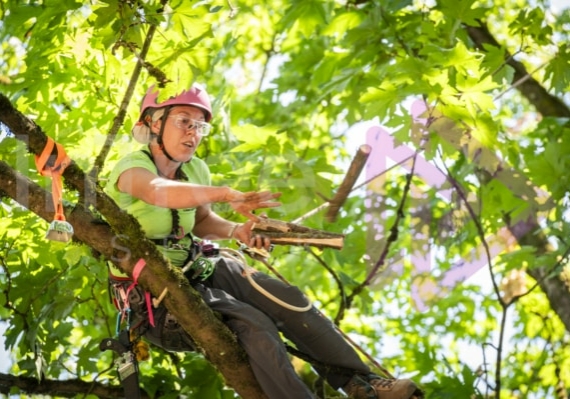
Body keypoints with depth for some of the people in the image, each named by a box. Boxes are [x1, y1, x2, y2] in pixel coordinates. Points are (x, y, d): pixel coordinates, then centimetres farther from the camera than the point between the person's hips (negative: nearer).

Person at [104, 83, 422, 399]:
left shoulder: (195, 169, 4)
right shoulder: (133, 168, -18)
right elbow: (160, 192, -42)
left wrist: (236, 231, -3)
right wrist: (227, 195, -58)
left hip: (196, 269, 7)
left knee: (286, 298, -13)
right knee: (253, 324, -27)